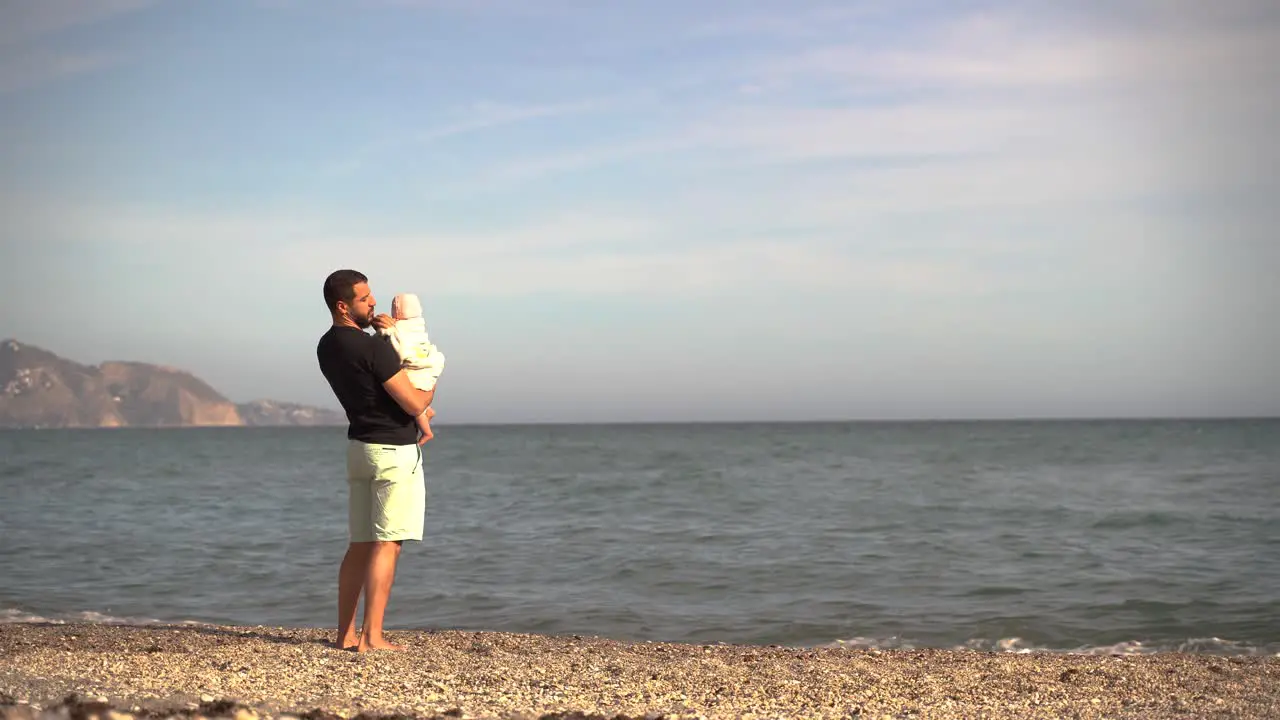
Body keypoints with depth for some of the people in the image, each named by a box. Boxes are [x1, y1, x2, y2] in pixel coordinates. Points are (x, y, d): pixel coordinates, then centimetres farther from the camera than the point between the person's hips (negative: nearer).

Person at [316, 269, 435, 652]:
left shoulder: (327, 347, 7)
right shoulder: (373, 348, -19)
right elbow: (414, 404, -18)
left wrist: (374, 326, 7)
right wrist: (430, 389, 5)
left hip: (359, 446, 8)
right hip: (395, 451, -8)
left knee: (359, 545, 11)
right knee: (387, 545, -7)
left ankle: (346, 633, 12)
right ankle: (372, 637, -9)